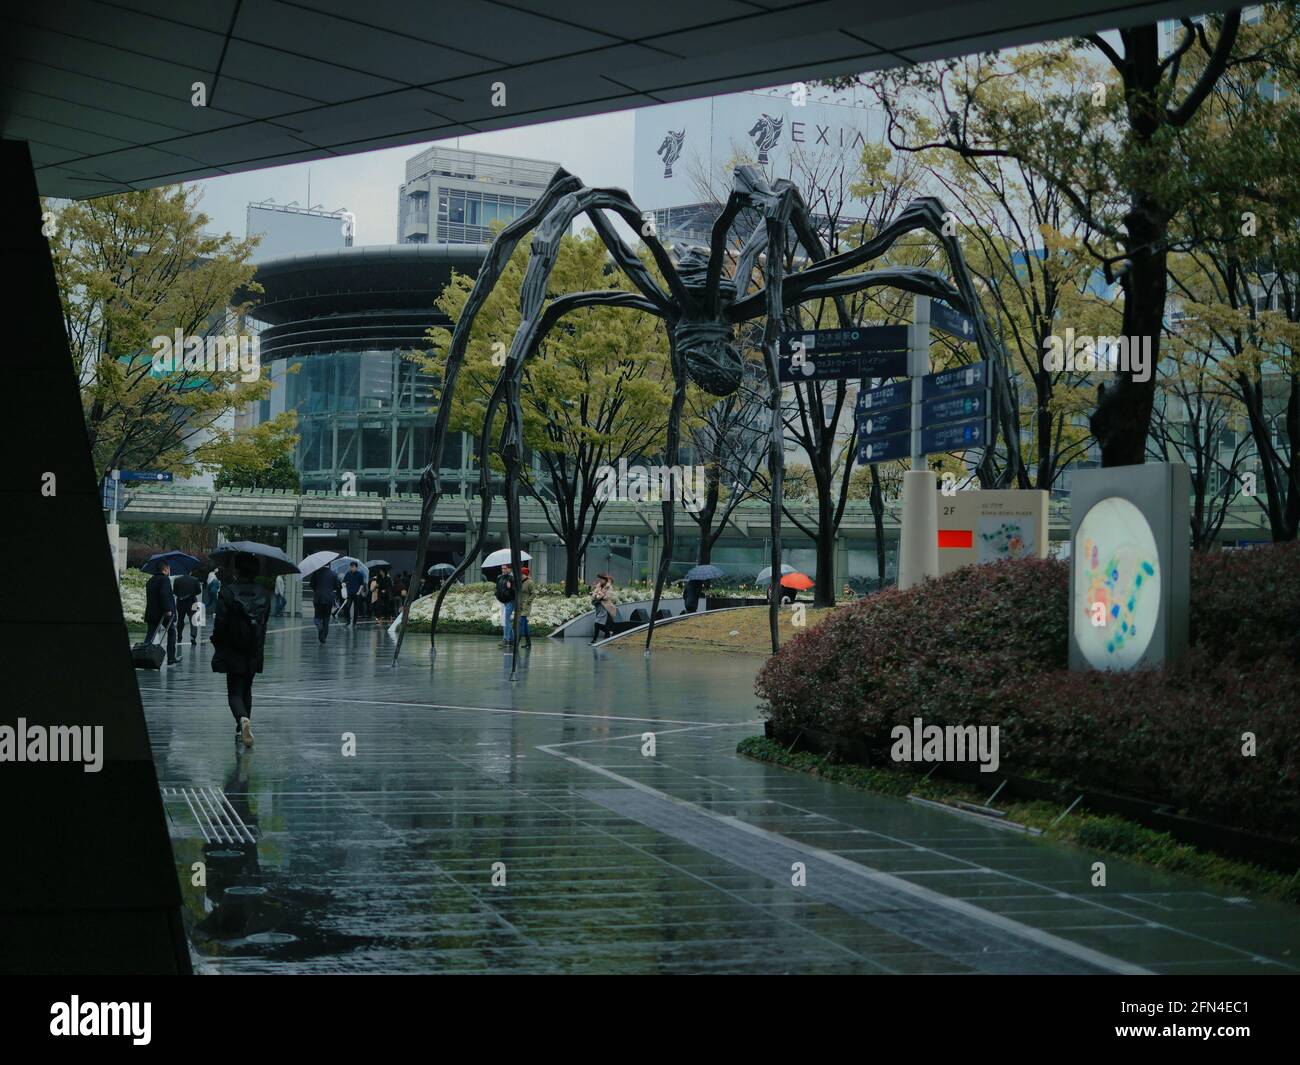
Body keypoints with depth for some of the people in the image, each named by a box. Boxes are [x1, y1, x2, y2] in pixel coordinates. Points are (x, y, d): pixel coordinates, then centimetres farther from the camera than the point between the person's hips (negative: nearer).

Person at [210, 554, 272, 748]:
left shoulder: (227, 592, -13)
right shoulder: (263, 594, 0)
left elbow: (220, 623, -12)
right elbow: (265, 622, 7)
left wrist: (218, 645, 2)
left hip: (233, 652, -4)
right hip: (254, 652, 4)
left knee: (234, 692, 1)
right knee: (246, 690, 18)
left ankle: (243, 719, -27)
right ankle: (242, 731, 22)